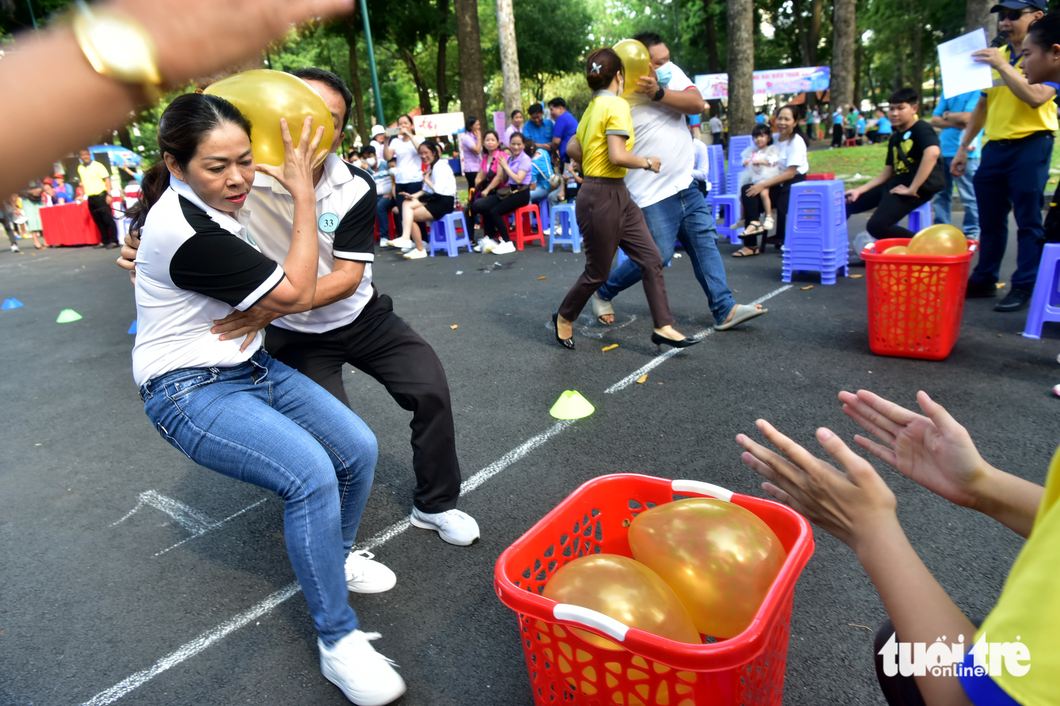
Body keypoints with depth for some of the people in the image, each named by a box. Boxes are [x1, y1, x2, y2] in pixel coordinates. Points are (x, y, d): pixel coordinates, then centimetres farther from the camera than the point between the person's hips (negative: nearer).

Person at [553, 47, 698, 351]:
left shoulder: (592, 108, 14)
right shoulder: (616, 105, -14)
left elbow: (573, 148, 19)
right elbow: (618, 156, -24)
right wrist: (648, 163, -9)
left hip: (618, 197, 10)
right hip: (602, 197, -10)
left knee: (651, 259, 4)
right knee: (597, 272, 5)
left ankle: (662, 327, 8)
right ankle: (564, 317, 27)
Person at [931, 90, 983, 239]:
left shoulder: (978, 90, -5)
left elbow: (966, 117, -15)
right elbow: (935, 120, 9)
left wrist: (947, 115, 3)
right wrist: (954, 123, -8)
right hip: (943, 150, 7)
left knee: (969, 196, -1)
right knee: (940, 194, 11)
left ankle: (971, 234, 7)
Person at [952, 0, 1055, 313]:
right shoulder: (995, 55, 14)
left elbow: (1035, 97, -21)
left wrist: (1002, 65, -22)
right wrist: (963, 148, 15)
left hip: (1030, 145, -6)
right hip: (995, 146, 6)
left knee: (1028, 222, -2)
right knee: (990, 221, 11)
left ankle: (1024, 288, 3)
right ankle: (984, 280, 20)